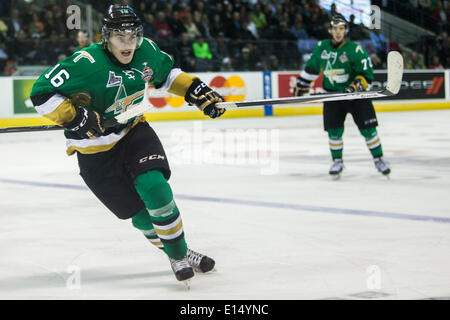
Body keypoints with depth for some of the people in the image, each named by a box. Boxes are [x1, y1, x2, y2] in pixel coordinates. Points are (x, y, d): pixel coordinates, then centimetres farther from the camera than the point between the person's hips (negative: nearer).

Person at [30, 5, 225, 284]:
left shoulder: (147, 51, -8)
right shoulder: (86, 64, -27)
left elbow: (167, 74, 14)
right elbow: (42, 93, -24)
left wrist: (197, 91, 2)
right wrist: (74, 117, -33)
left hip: (134, 132, 4)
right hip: (96, 151, -3)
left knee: (154, 188, -20)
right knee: (141, 212, -1)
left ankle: (181, 252, -2)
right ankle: (178, 258, 20)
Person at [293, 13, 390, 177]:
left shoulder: (355, 50, -13)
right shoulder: (321, 47, 1)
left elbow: (367, 74, -12)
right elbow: (311, 67, 15)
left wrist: (356, 86, -27)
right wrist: (301, 85, 17)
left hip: (355, 94, -3)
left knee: (368, 128, -4)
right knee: (334, 131, -3)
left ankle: (378, 159, 9)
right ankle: (337, 161, 13)